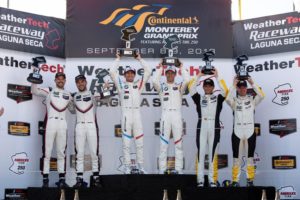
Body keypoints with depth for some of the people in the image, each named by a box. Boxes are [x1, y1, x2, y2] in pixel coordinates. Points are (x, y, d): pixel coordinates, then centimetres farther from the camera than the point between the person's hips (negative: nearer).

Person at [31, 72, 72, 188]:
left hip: (62, 125, 4)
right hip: (50, 123, -3)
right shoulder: (49, 91, 9)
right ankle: (45, 179, -4)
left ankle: (62, 179, 8)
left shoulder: (69, 95, 19)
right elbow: (34, 91, 1)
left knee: (61, 153, 5)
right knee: (47, 152, -5)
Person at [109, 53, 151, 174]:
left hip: (137, 113, 2)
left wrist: (140, 59, 16)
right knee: (126, 143, -2)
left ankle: (140, 167, 6)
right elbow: (112, 72, 4)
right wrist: (118, 59, 11)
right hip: (126, 113, -2)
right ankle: (127, 167, 1)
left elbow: (148, 72, 13)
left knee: (140, 142, 1)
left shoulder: (138, 84, 16)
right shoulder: (121, 85, 12)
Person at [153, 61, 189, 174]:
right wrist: (160, 68, 1)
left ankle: (179, 169, 3)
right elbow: (155, 81, -9)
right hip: (165, 115, 0)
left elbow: (186, 80, -7)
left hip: (177, 115, 1)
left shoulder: (179, 86, 13)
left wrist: (181, 68, 4)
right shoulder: (162, 86, 12)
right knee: (163, 143, -2)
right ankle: (162, 169, 1)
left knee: (178, 143, 0)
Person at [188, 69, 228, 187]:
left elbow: (225, 90, -4)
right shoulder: (199, 98, 12)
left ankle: (213, 180, 4)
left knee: (213, 154, 1)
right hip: (201, 127, 0)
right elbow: (191, 88, 1)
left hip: (214, 128, 0)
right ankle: (200, 180, 0)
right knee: (200, 153, -2)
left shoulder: (218, 98, 11)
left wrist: (217, 77, -3)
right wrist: (198, 76, 1)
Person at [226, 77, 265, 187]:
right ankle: (235, 181, 8)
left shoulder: (252, 100, 5)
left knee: (250, 158, 7)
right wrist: (233, 85, -15)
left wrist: (252, 83, -11)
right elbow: (228, 99, -19)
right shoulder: (234, 101, 3)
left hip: (250, 132, 1)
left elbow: (261, 96, -12)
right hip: (237, 133, -1)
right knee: (236, 158, 4)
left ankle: (250, 180, 14)